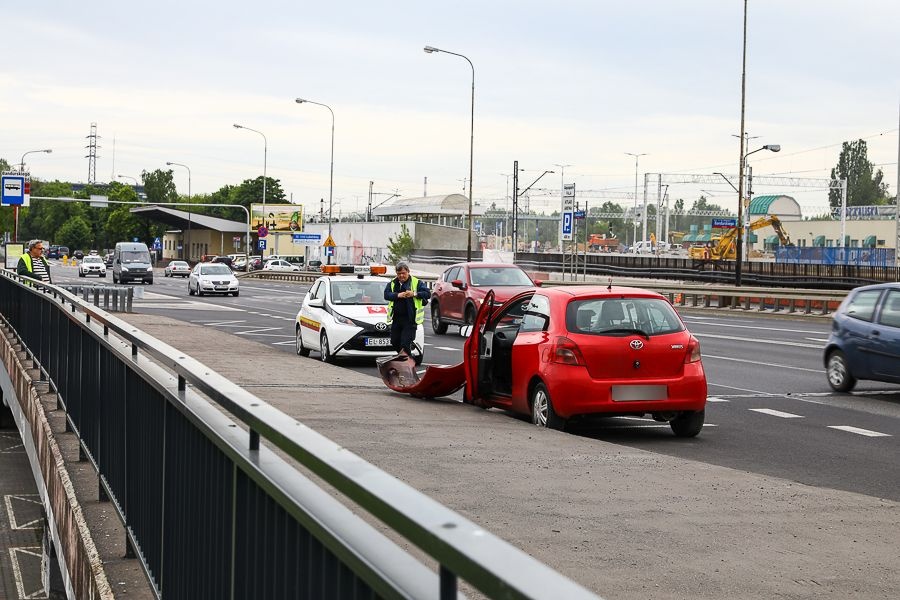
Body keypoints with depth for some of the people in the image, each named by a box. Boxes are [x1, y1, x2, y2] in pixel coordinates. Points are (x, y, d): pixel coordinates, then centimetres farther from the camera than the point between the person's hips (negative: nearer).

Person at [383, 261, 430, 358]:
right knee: (395, 342, 10)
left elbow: (428, 293, -6)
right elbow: (386, 295, -2)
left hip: (410, 319, -5)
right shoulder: (392, 283, 10)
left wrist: (414, 294, -18)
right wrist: (398, 295, -17)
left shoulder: (416, 283, 0)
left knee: (405, 343, -10)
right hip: (396, 318, 5)